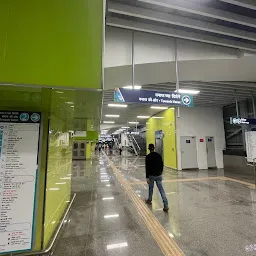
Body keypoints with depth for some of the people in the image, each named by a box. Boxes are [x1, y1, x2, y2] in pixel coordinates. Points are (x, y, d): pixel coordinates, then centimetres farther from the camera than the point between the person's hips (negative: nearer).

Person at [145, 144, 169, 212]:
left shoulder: (148, 156, -11)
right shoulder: (158, 155, 2)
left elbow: (147, 167, -15)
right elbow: (162, 164, 9)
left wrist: (147, 177, -13)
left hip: (151, 175, -3)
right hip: (159, 175, 3)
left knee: (150, 187, 18)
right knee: (161, 189, 4)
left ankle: (149, 200, 37)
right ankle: (166, 205, -3)